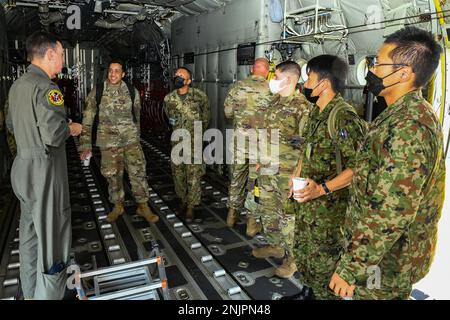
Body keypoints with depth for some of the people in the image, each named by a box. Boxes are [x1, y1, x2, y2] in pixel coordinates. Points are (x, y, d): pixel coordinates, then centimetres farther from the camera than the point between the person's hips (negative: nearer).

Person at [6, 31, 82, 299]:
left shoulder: (17, 85, 11)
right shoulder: (46, 87, -18)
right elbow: (54, 134, -28)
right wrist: (71, 128, -8)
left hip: (23, 167, 10)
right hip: (44, 170, -10)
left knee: (30, 233, 20)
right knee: (52, 237, 1)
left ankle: (30, 292, 35)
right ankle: (48, 294, 12)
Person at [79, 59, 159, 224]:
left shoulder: (132, 91, 0)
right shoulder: (97, 91, -4)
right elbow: (88, 119, -3)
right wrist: (86, 144, -5)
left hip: (131, 139, 0)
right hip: (108, 141, 0)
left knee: (138, 172, -1)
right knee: (113, 175, 9)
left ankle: (143, 206, 13)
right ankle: (118, 206, 29)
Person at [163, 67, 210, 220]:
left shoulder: (199, 96, -9)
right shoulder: (169, 99, -1)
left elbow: (206, 112, 8)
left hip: (195, 141, -3)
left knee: (194, 174, -3)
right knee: (178, 172, 11)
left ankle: (191, 206, 8)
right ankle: (183, 200, 29)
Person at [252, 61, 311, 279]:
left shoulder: (302, 106, -14)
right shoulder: (275, 101, 12)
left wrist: (298, 141, -33)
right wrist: (260, 159, 21)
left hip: (287, 170, -8)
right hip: (267, 167, 9)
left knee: (288, 213, 2)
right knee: (268, 209, 19)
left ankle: (292, 257, 18)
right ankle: (275, 245, 38)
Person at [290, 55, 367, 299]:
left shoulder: (344, 117, -21)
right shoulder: (317, 113, 8)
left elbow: (358, 167, -24)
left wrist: (323, 188, -29)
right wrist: (296, 177, 15)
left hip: (328, 207, -9)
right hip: (306, 201, 9)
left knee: (322, 260, 7)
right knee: (302, 252, 22)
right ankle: (309, 291, 43)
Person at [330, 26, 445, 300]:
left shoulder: (407, 127, -28)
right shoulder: (418, 113, 6)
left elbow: (390, 213, -31)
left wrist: (350, 268, -24)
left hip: (384, 259, -9)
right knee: (396, 295, 26)